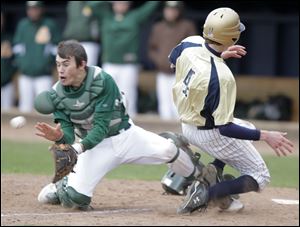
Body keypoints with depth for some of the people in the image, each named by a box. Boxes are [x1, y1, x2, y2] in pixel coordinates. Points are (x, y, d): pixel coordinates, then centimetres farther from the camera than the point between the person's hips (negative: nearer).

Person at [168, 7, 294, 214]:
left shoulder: (190, 44, -15)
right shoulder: (221, 77, -35)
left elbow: (174, 58, 13)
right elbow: (225, 129, -30)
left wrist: (219, 55, 8)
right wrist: (265, 136, -28)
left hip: (187, 125, 8)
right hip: (210, 134, -8)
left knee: (247, 128, 33)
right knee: (260, 177, 8)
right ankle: (206, 194, -11)